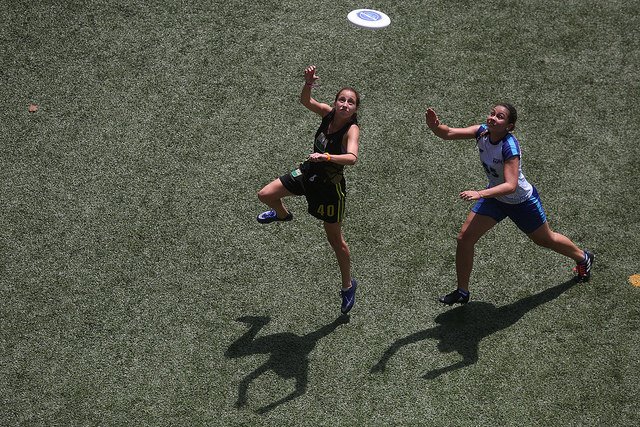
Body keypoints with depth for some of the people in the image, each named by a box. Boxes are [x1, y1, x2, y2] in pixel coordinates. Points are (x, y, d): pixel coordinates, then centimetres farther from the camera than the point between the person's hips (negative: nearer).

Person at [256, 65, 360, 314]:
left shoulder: (351, 129, -26)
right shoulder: (328, 113, -9)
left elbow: (352, 158, -42)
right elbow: (305, 101, -13)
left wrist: (326, 157, -57)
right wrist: (309, 83, -32)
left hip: (330, 186, -6)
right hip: (308, 173, 6)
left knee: (335, 239, 6)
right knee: (265, 195, 5)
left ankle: (348, 285, 26)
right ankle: (282, 214, 43)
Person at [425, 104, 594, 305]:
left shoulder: (509, 147, -35)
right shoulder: (482, 131, -17)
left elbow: (511, 185, -41)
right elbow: (448, 133, -21)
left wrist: (480, 194, -51)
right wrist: (435, 126, -43)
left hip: (522, 202, -6)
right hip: (495, 197, 6)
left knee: (544, 239, 19)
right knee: (464, 238, -4)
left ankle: (583, 258, 50)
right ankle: (462, 292, 12)